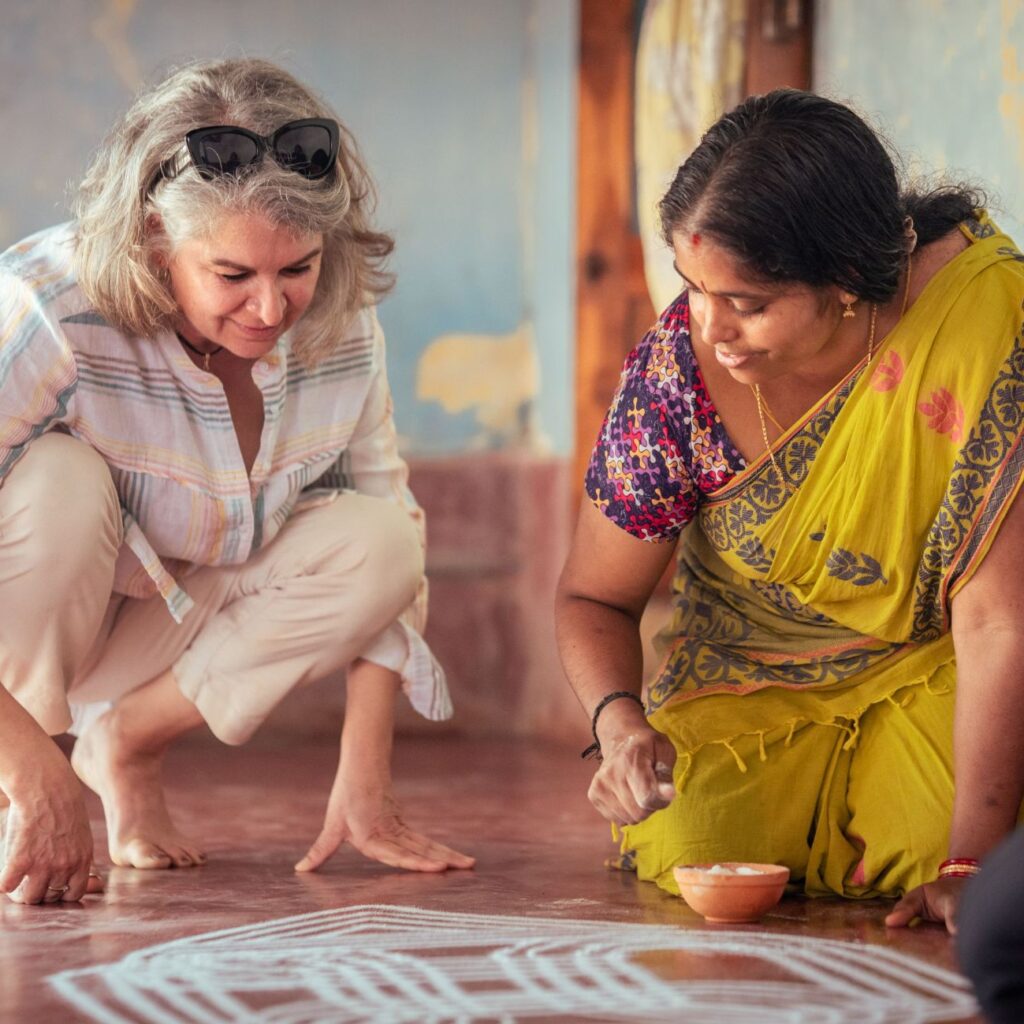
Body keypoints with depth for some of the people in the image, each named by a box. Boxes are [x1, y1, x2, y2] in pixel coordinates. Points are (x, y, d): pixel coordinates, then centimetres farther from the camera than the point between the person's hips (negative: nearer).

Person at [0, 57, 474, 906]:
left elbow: (383, 552, -9)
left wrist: (364, 790, -16)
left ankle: (126, 742, -4)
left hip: (168, 630, 5)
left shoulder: (341, 326, -16)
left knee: (379, 541, -17)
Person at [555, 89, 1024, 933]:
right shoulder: (681, 363, -21)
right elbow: (595, 599, -5)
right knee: (695, 857, -20)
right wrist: (621, 722, -27)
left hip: (929, 673, -2)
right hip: (746, 687, 2)